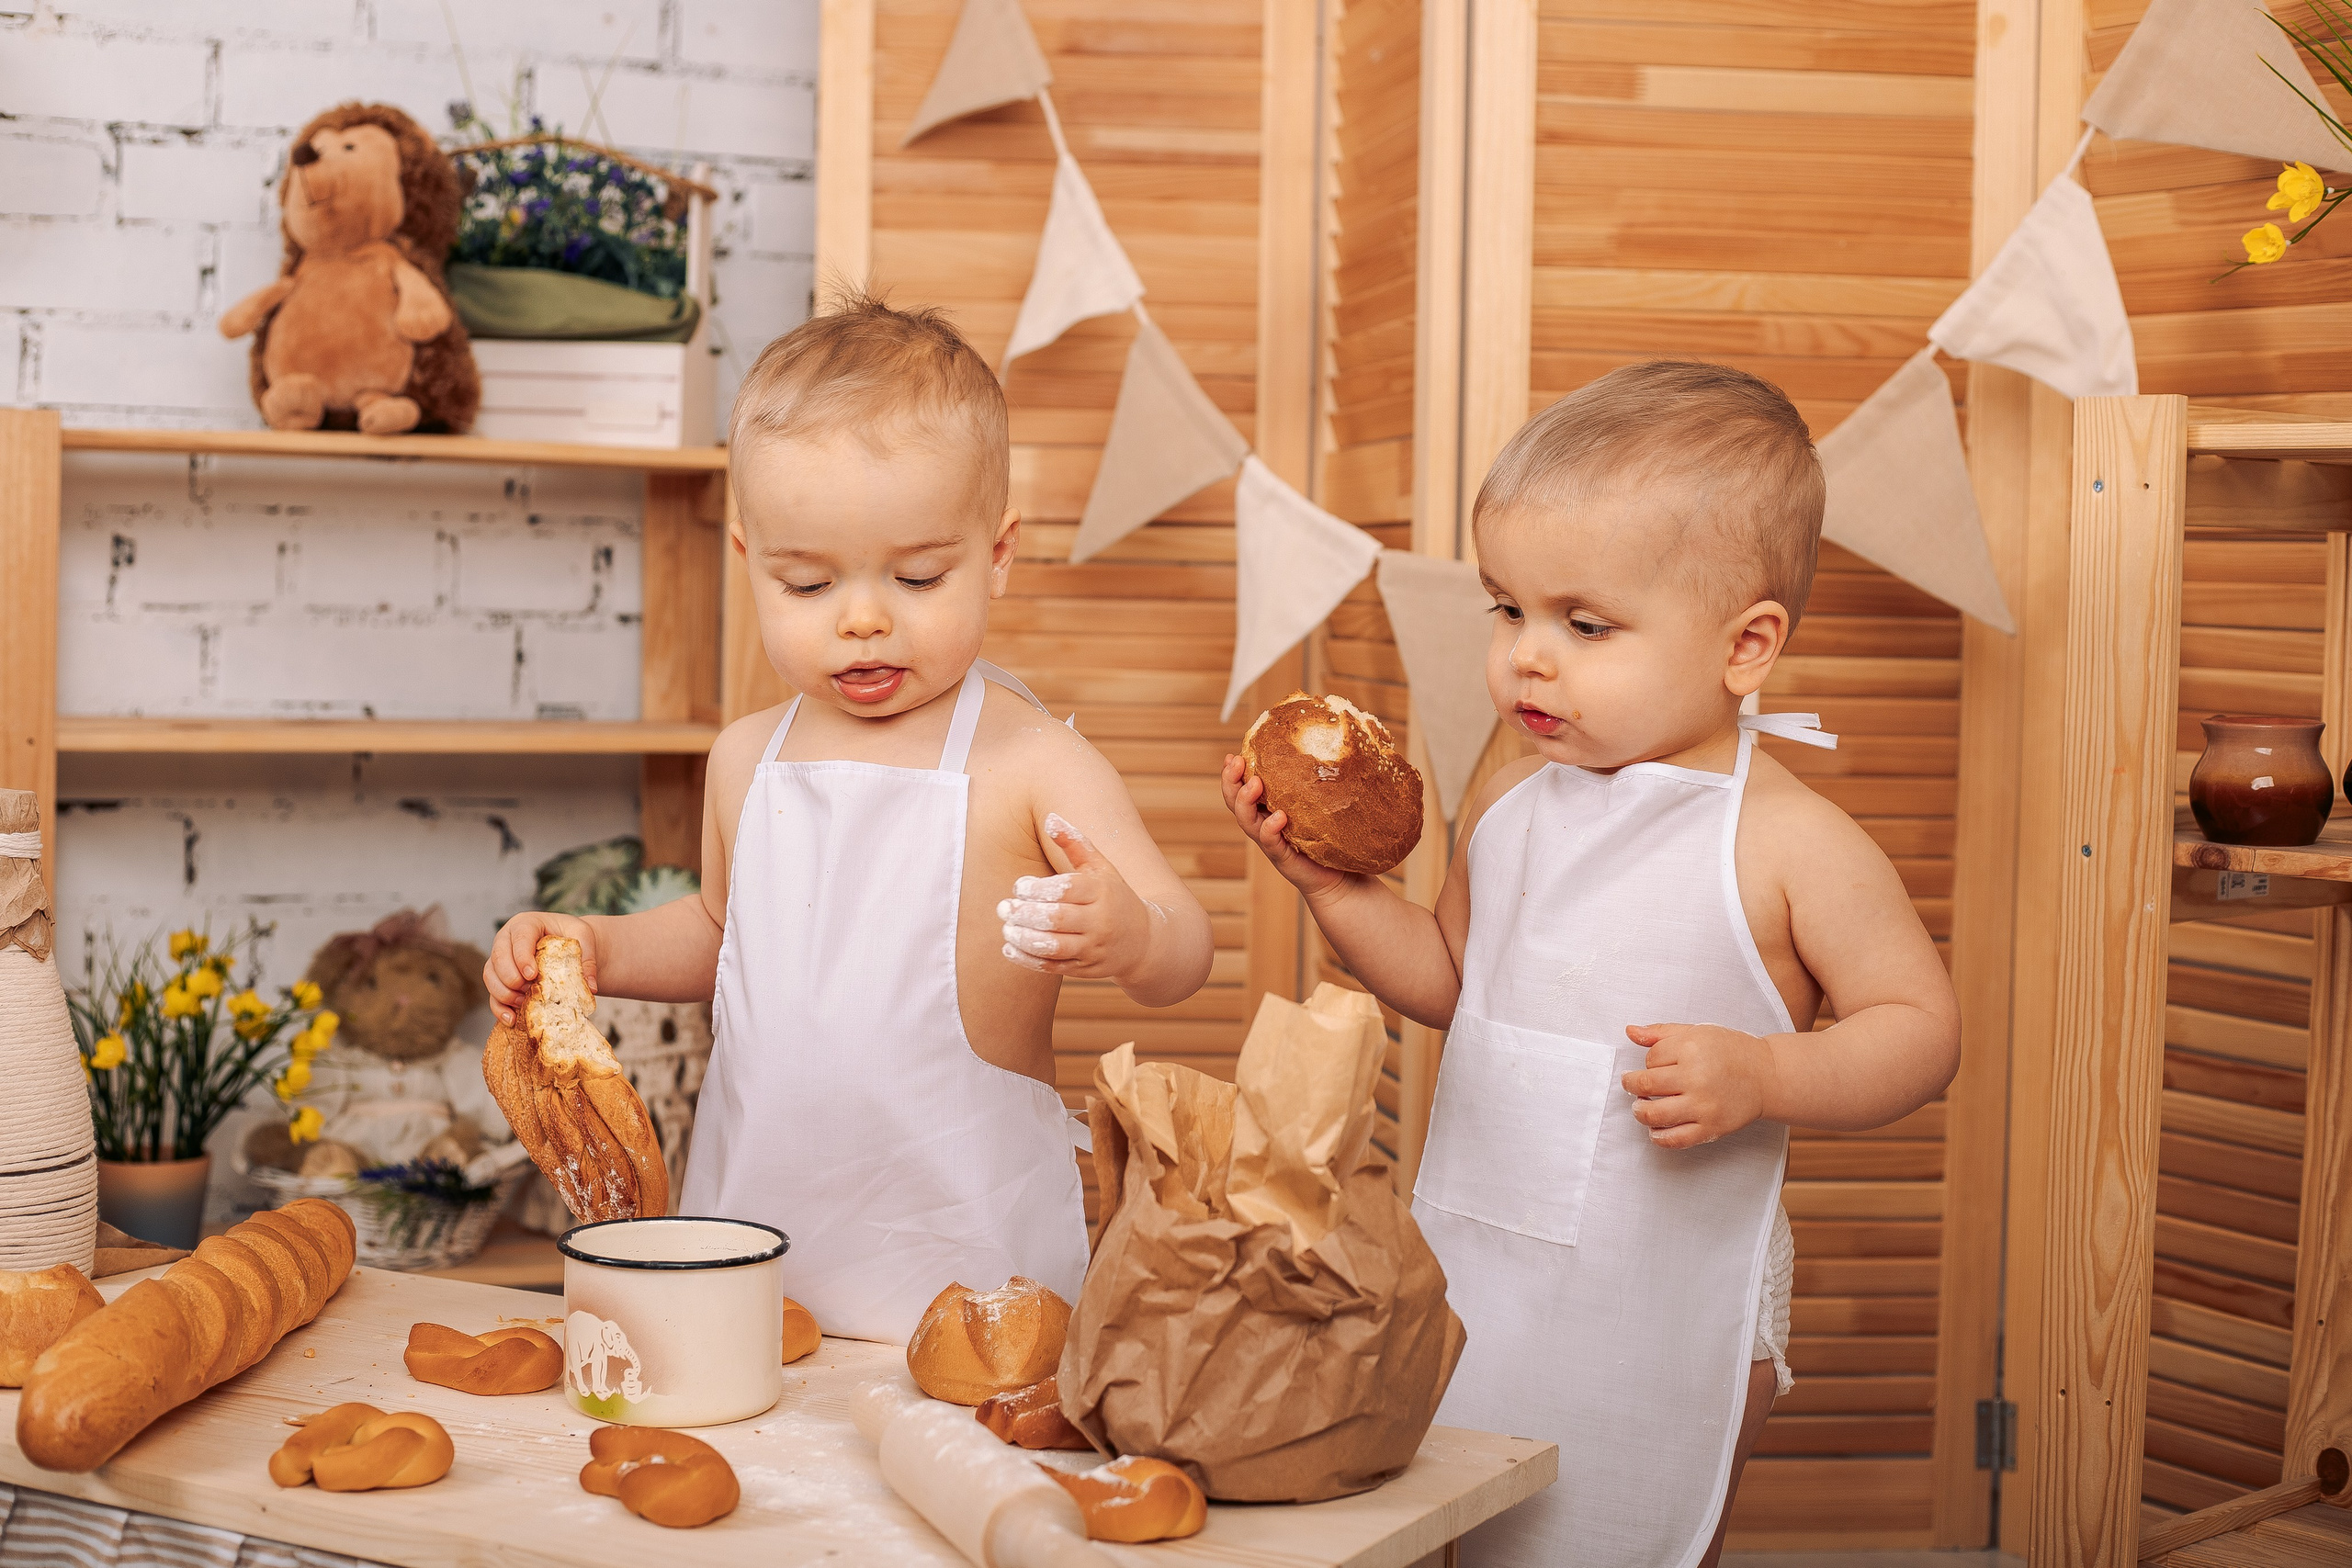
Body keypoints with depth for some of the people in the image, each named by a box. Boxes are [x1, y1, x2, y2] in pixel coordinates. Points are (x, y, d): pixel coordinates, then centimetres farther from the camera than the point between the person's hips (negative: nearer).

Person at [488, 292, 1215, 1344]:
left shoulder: (1033, 764, -12)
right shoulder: (748, 761, 5)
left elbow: (1185, 952, -14)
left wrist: (1129, 937, -36)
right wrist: (596, 948, 6)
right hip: (754, 1212, 4)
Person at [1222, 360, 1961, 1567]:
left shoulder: (1789, 844, -16)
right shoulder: (1512, 807, 1)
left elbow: (1921, 1028, -11)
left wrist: (1764, 1076, -27)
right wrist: (1333, 882, 0)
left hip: (1664, 1310, -5)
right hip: (1467, 1279, 5)